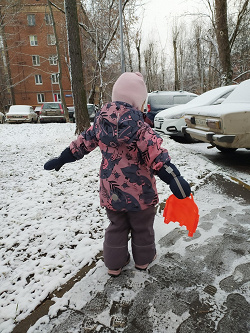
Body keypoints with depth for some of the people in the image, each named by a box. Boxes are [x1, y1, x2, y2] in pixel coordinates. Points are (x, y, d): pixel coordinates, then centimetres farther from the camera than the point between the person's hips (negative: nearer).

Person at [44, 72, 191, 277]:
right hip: (138, 190, -4)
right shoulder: (139, 126, -18)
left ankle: (114, 264, 38)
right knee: (142, 226, 19)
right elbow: (155, 153, -28)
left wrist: (61, 160, 20)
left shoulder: (102, 121, -1)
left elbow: (83, 142, 8)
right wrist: (174, 179, -31)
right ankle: (143, 259, 41)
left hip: (111, 190, 5)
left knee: (117, 226, 23)